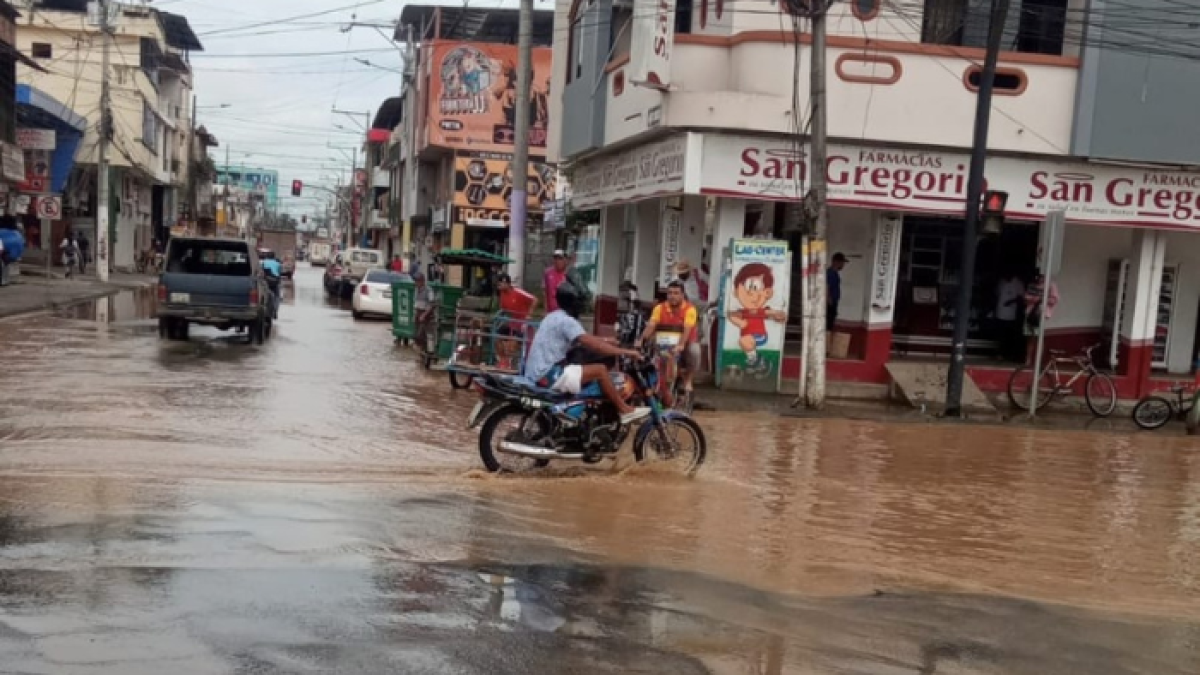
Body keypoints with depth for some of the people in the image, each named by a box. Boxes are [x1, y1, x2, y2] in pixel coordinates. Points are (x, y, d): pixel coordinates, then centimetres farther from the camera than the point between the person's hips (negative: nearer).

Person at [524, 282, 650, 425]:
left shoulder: (554, 317, 18)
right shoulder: (566, 320, -12)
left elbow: (585, 339, 26)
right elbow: (591, 344, -22)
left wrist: (607, 342, 23)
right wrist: (624, 352, -19)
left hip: (536, 373, 10)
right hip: (548, 374, -10)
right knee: (600, 370, -10)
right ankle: (625, 410, -1)